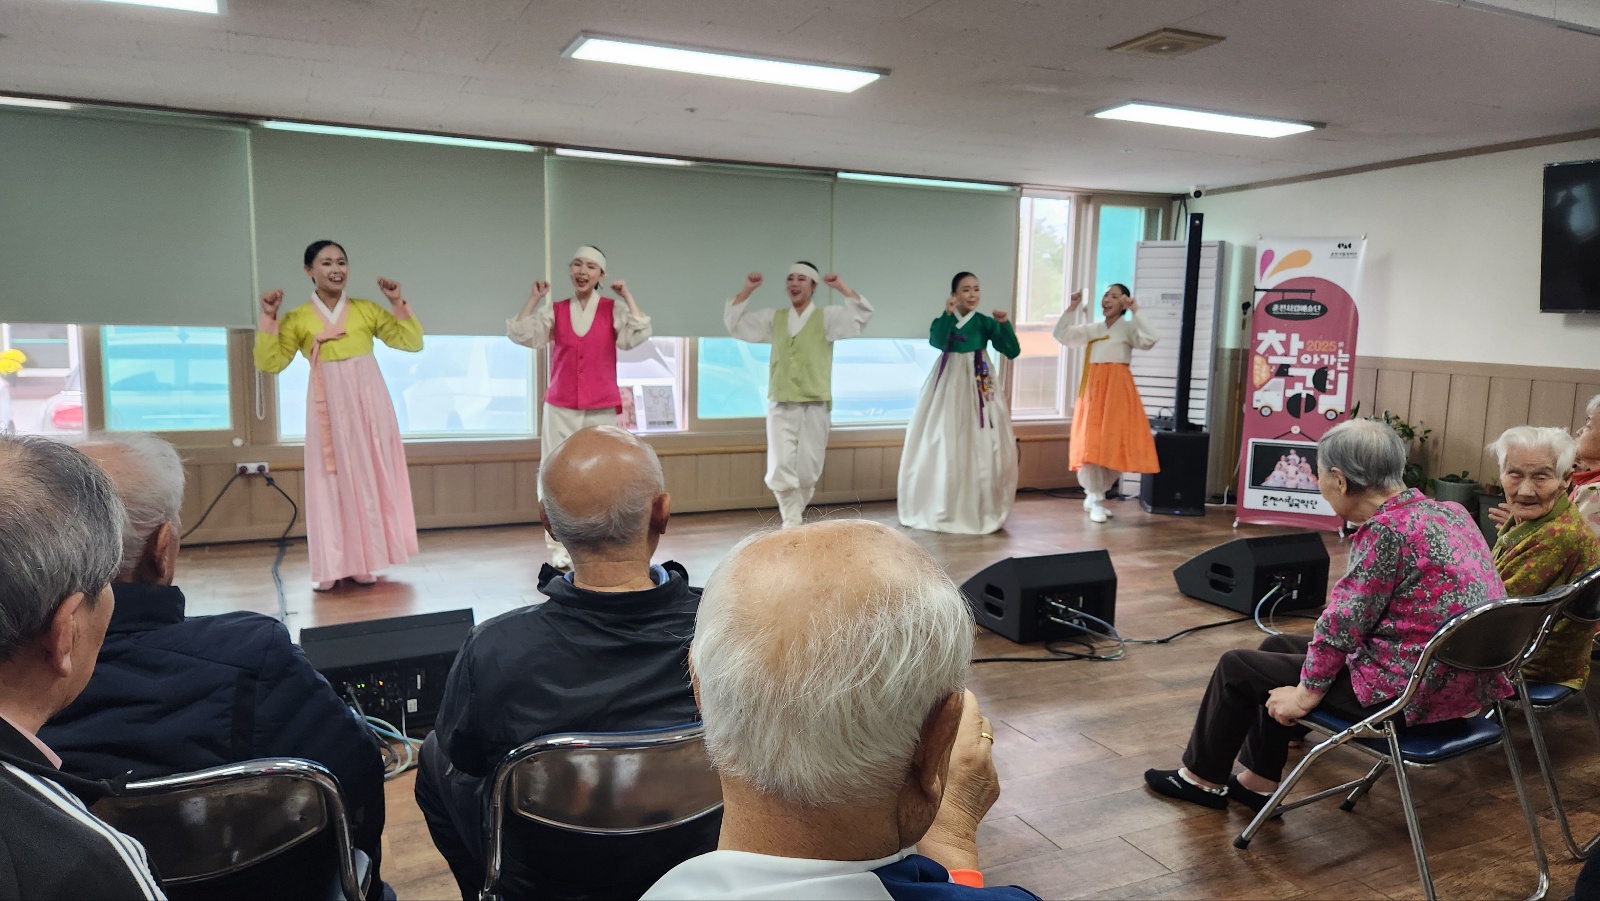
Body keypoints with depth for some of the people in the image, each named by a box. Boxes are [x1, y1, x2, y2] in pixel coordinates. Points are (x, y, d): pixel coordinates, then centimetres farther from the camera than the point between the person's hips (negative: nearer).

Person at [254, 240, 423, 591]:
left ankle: (363, 561, 13)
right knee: (331, 481, 0)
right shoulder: (297, 319, 3)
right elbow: (269, 363, -2)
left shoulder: (367, 310, 6)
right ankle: (330, 567, 5)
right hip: (328, 406, -1)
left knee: (368, 477, 4)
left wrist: (398, 303, -4)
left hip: (368, 401, 1)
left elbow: (413, 342, 4)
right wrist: (269, 319, -8)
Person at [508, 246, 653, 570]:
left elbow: (639, 335, -14)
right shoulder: (554, 311, 5)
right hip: (560, 409, 1)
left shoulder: (614, 311, 2)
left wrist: (626, 296, -9)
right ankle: (558, 547, 9)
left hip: (602, 410, -1)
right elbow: (520, 334, -4)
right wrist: (535, 298, -5)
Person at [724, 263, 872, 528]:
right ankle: (792, 524, 2)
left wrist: (841, 287, -13)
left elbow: (863, 315, -9)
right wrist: (747, 290, 7)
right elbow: (734, 323, 16)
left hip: (814, 406, -1)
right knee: (781, 467, -8)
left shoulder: (827, 318, 4)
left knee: (808, 470, 4)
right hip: (780, 405, 2)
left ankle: (793, 511, 30)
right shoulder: (774, 319, 12)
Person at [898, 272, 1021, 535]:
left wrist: (1005, 325, -18)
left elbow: (1013, 352, -4)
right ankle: (944, 511, 11)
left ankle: (982, 511, 13)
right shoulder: (943, 321, -4)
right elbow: (937, 342, -26)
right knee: (946, 447, 1)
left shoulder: (986, 323, 2)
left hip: (980, 387, 2)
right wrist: (948, 314, -35)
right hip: (950, 387, -2)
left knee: (983, 447, 2)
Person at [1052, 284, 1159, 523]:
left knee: (1115, 446, 1)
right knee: (1091, 445, -5)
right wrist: (1072, 308, 1)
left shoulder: (1128, 327, 0)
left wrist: (1135, 311, -16)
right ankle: (1096, 501, 3)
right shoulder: (1092, 329, 13)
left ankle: (1094, 495, 18)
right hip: (1093, 390, 3)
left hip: (1118, 391, -3)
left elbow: (1150, 339, -17)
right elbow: (1061, 335, 9)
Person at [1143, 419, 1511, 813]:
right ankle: (1258, 783, 29)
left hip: (1406, 694, -9)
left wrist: (1306, 695, -9)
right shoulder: (1450, 512, 5)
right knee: (1277, 647, 21)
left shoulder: (1385, 530, -22)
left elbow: (1341, 625, -21)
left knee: (1237, 667, 6)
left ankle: (1202, 778, 28)